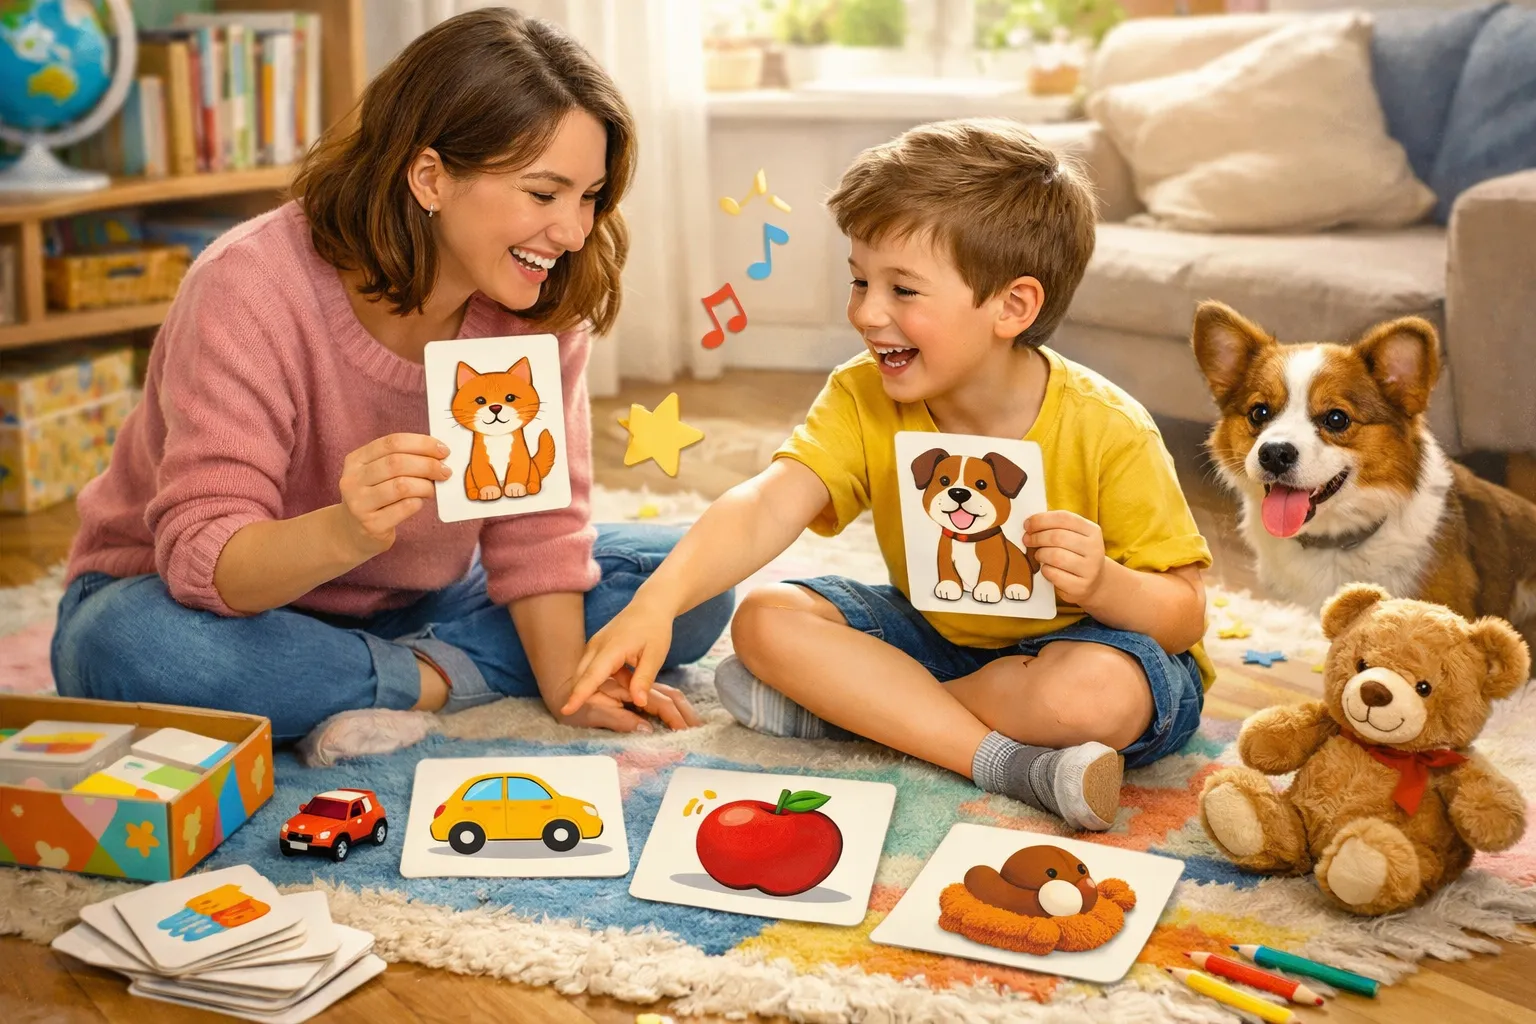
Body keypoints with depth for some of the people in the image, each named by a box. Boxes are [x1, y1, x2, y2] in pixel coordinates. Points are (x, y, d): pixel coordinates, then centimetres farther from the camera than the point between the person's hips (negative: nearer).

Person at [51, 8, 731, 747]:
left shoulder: (538, 299, -13)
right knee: (135, 649, -39)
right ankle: (444, 680, -19)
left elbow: (539, 520, -9)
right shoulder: (249, 292, -27)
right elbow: (203, 562, -31)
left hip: (420, 602, 4)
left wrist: (566, 685, -19)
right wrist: (346, 532, -50)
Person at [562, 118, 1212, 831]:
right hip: (937, 633, 4)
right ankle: (1012, 765, -23)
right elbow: (767, 506, -29)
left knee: (1099, 692, -38)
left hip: (1075, 643, -4)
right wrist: (657, 602, -45)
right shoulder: (862, 400, -13)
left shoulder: (1107, 433, -22)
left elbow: (1184, 616, -16)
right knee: (766, 620, -16)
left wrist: (1103, 586, -38)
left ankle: (847, 707, -18)